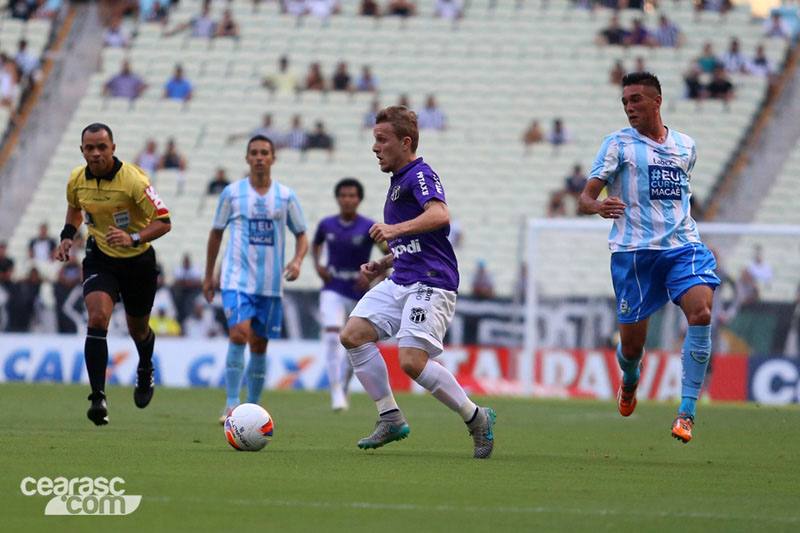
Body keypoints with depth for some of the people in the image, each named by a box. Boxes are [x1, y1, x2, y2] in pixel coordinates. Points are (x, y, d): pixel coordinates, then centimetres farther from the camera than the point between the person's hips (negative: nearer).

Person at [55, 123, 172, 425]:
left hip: (138, 260, -2)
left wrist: (134, 238, -36)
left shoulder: (133, 180, -22)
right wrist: (67, 235, 2)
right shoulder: (77, 180, -6)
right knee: (97, 318, -22)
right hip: (100, 258, 2)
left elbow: (163, 222, -21)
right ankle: (98, 398, -26)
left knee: (138, 330, 15)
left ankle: (145, 370, 52)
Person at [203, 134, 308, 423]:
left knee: (259, 346, 8)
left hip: (270, 284, 2)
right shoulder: (232, 193, 2)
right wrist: (209, 275, 14)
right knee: (238, 334, -21)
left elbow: (301, 235, 11)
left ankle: (252, 408, 20)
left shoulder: (286, 196, 5)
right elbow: (216, 233, 13)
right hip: (237, 280, -2)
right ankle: (231, 404, -17)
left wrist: (297, 260, -10)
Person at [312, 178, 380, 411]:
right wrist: (317, 265, 1)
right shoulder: (327, 225, 0)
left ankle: (344, 387, 35)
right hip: (333, 291, 0)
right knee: (332, 337, -21)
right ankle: (336, 393, -21)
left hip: (359, 293, 0)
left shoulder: (369, 227, -9)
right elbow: (316, 244, 20)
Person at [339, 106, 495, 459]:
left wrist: (395, 230, -37)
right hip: (400, 281, 10)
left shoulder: (419, 175, -8)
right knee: (353, 334, -5)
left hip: (431, 282, -10)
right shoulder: (397, 182, 23)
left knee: (412, 361, -19)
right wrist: (382, 265, 19)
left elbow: (440, 215, -28)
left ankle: (476, 418, -2)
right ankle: (390, 418, -1)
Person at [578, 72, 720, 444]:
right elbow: (585, 198, -3)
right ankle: (630, 379, 40)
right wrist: (599, 207, -26)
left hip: (683, 246, 2)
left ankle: (686, 412, -20)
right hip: (633, 251, -2)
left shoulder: (686, 146, 13)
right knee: (631, 346, 0)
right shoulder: (619, 144, 2)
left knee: (702, 312, -25)